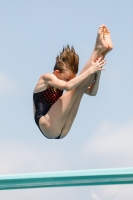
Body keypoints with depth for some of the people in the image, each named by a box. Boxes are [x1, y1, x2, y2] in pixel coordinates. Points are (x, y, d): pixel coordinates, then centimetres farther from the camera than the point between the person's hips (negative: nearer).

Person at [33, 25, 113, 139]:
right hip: (48, 127, -7)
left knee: (80, 88, -5)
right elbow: (68, 86, -26)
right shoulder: (46, 78, -6)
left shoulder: (61, 83, 14)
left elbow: (92, 92, 9)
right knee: (76, 88, -16)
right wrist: (90, 70, -25)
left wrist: (96, 71, -7)